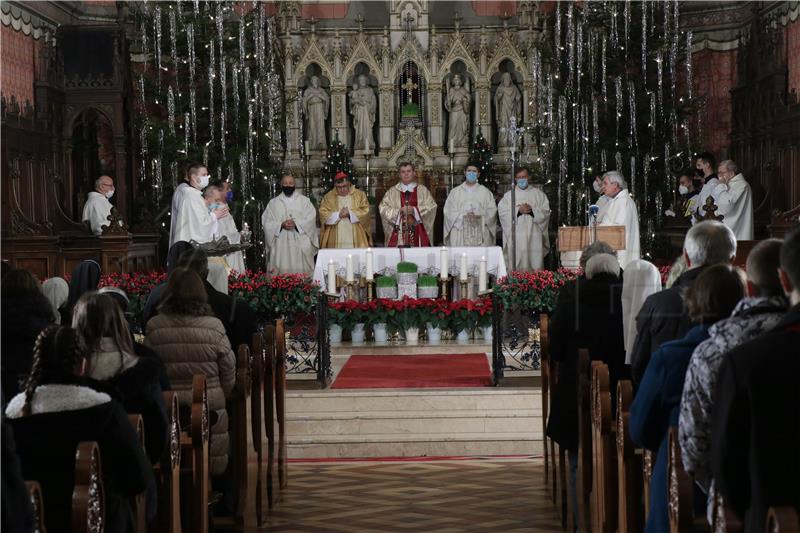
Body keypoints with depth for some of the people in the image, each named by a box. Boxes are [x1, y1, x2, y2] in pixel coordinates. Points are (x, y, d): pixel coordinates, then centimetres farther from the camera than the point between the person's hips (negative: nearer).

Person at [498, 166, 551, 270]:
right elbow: (502, 211, 1)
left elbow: (546, 211, 5)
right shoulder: (509, 195, 12)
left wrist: (532, 210, -12)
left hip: (534, 237, 0)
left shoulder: (539, 194, 13)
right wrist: (518, 210, -12)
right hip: (516, 237, 0)